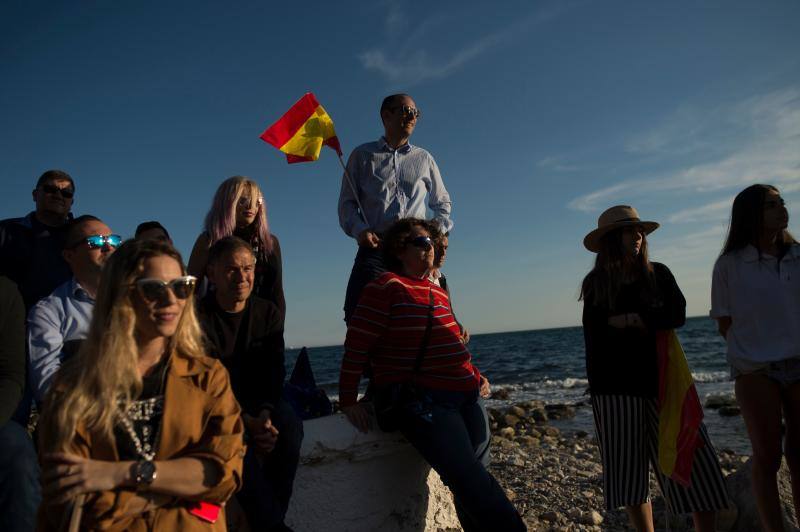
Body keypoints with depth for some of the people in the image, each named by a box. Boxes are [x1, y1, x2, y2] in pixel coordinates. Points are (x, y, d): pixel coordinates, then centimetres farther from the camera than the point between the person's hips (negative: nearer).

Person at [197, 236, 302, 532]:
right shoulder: (199, 317, -8)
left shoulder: (268, 313, 4)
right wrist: (247, 421, -25)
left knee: (289, 425, -27)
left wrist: (265, 414, -20)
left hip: (260, 404, 3)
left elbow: (273, 374, 0)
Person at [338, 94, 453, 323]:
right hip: (375, 247, -1)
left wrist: (439, 229, 9)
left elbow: (442, 202, 30)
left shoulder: (424, 158, 22)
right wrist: (360, 230, -9)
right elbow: (346, 202, 11)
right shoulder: (363, 155, 17)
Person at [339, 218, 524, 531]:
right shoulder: (385, 287, -5)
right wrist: (348, 400, -9)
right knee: (472, 479, -17)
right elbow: (357, 346, -8)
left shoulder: (439, 292, 19)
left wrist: (475, 375, 20)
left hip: (465, 397, 8)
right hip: (419, 400, -7)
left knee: (468, 482, 2)